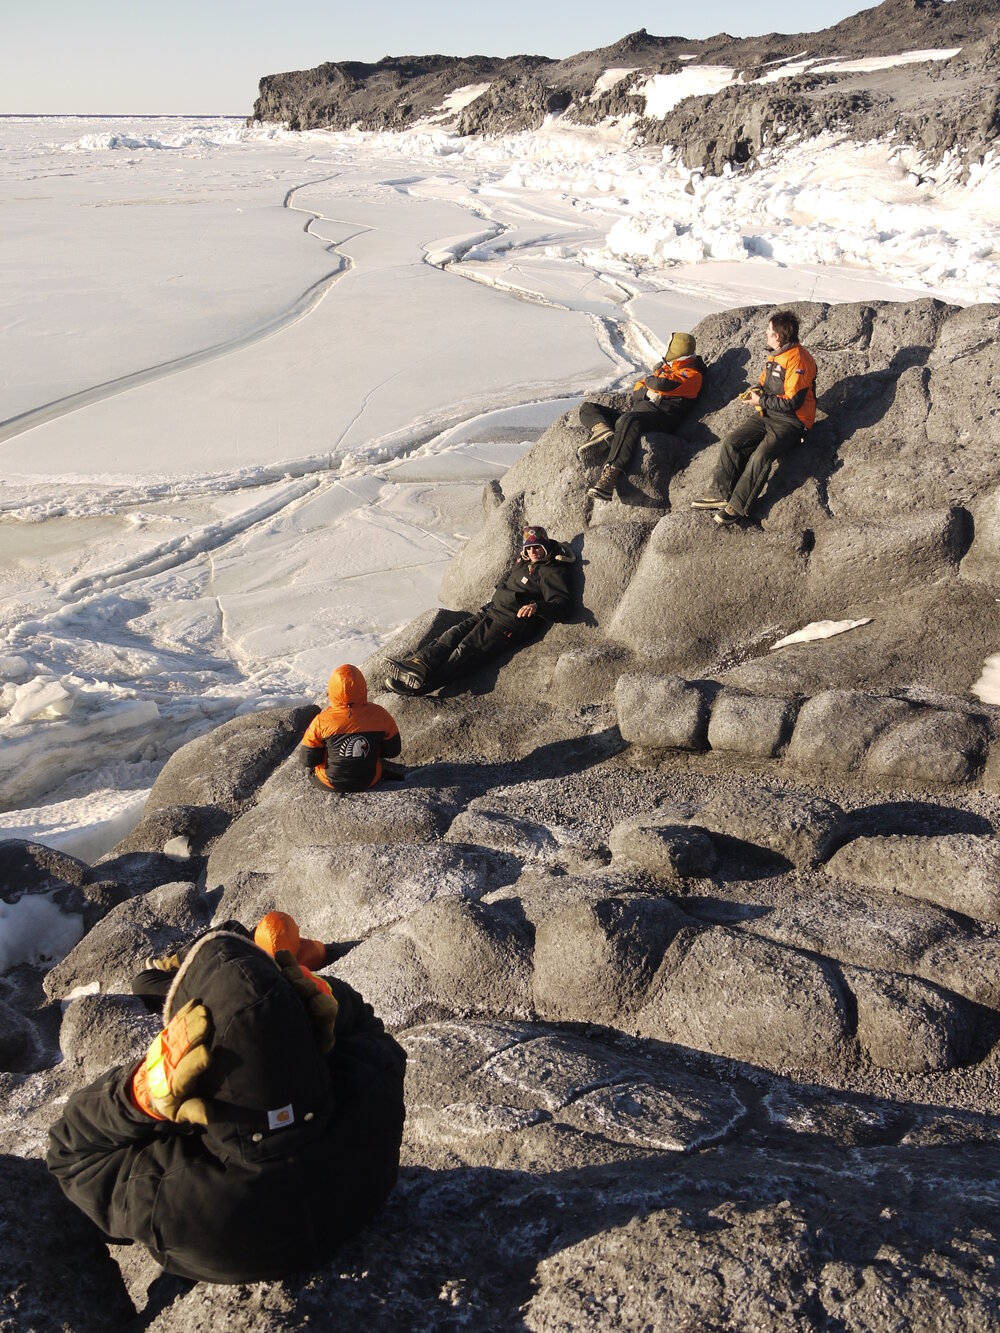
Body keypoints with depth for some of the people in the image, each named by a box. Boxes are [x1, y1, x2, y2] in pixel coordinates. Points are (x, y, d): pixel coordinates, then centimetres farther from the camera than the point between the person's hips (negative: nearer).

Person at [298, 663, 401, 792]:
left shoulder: (321, 722, -21)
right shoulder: (379, 715, -16)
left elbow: (307, 760, -11)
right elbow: (393, 751, -3)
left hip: (329, 784, -3)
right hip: (370, 781, 3)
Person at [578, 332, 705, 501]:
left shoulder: (691, 374, 4)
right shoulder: (664, 367, 31)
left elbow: (663, 384, -15)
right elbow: (636, 391, 24)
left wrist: (648, 380, 7)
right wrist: (645, 392, 1)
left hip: (660, 416, -9)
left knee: (627, 420, -42)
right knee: (587, 409, 6)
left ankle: (610, 476, -55)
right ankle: (604, 431, -29)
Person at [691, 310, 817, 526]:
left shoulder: (798, 360, -18)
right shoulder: (775, 354, 10)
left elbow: (792, 402, -21)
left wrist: (761, 401, -14)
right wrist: (755, 392, 1)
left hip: (791, 422, -9)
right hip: (768, 416, 9)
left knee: (760, 456, -29)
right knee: (732, 442, -8)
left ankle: (738, 507, -24)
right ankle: (720, 493, -9)